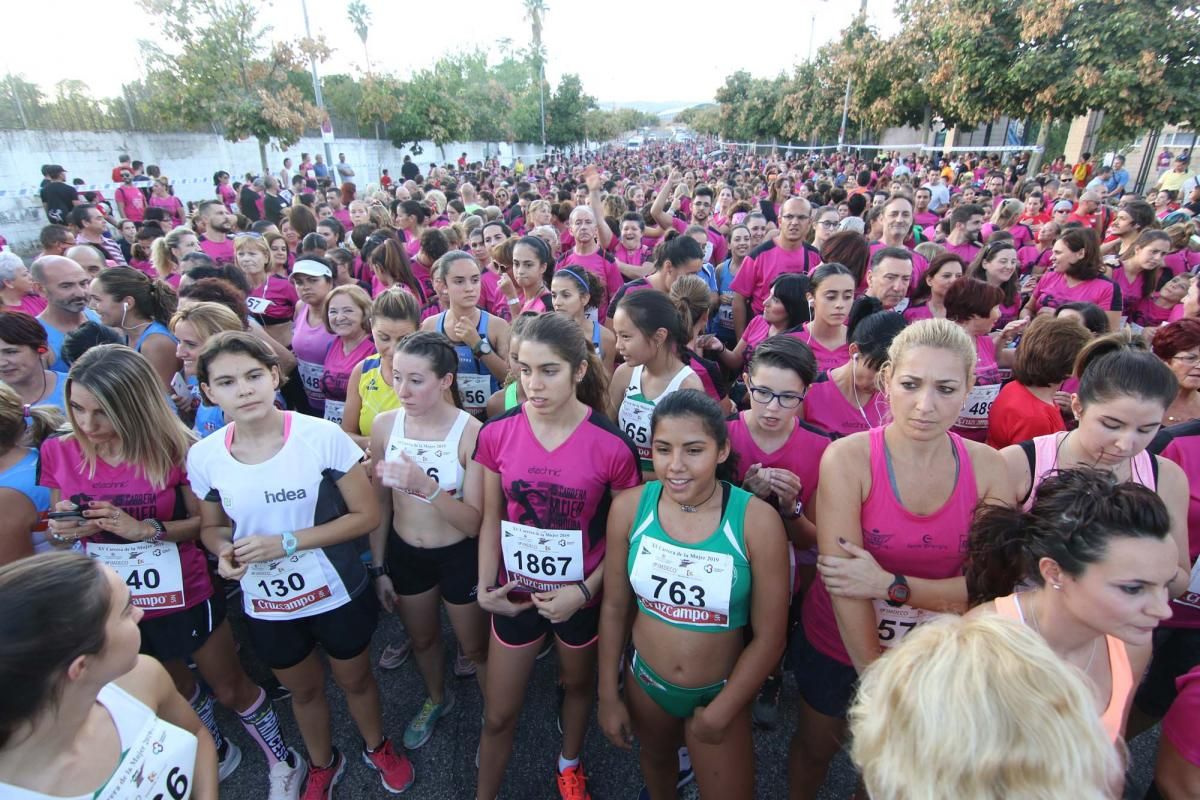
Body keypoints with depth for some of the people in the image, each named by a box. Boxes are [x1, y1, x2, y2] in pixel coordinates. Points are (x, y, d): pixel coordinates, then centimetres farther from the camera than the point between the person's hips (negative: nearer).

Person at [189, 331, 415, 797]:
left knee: (355, 679, 22)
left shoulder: (322, 436, -23)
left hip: (337, 595, -2)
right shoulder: (204, 456, -12)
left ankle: (376, 747, 54)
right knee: (303, 690, 28)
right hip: (266, 606, 3)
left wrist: (286, 542, -24)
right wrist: (224, 552, -17)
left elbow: (366, 515, -18)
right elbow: (211, 526, 6)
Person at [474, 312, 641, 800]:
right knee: (498, 714, 16)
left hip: (582, 597, -1)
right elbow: (491, 519, -1)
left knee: (578, 685, 27)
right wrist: (485, 586, -7)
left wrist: (584, 591, -16)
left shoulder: (612, 446, -21)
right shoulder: (497, 434, -13)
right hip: (517, 593, 1)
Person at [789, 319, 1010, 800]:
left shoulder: (987, 468, -13)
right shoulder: (847, 458, -25)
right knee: (816, 748, 25)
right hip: (837, 647, -2)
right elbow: (843, 584, -24)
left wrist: (891, 585, -29)